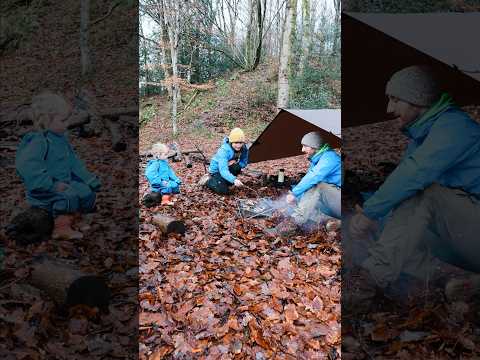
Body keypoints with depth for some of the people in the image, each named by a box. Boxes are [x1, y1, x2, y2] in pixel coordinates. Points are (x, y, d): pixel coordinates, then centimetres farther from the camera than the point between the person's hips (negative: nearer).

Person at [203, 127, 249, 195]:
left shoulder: (244, 149, -16)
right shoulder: (224, 151, -34)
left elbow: (244, 163, -2)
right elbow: (223, 170, -41)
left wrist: (235, 162, -25)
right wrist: (234, 180, -57)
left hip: (228, 168, 5)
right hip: (216, 170, -5)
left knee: (237, 167, -28)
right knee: (224, 191, -22)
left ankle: (227, 183, 0)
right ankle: (208, 181, 5)